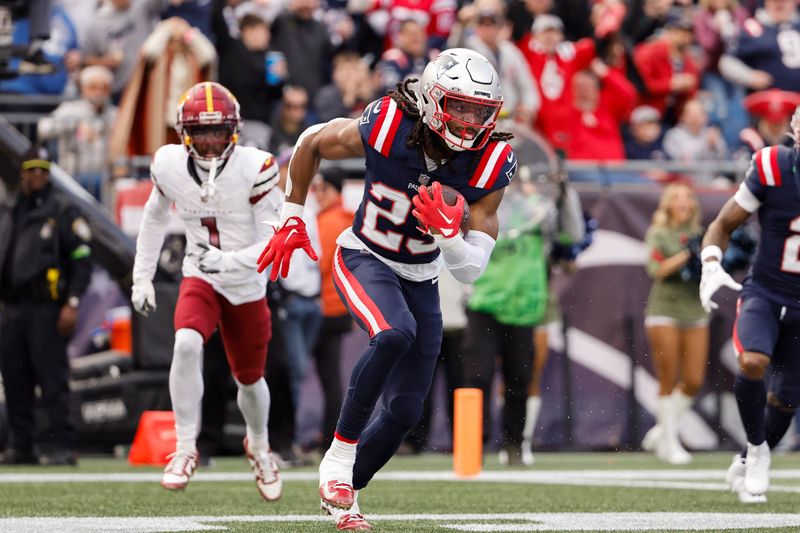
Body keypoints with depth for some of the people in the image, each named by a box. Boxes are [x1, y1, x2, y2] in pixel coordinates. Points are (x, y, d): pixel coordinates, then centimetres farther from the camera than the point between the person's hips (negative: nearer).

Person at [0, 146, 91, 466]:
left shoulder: (62, 212, -1)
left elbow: (82, 259, -5)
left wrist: (72, 304, -13)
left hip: (47, 308, -6)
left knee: (53, 379, -10)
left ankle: (62, 447, -10)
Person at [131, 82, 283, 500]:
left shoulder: (255, 170, -23)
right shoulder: (170, 166, -12)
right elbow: (154, 218, 9)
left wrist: (228, 261, -38)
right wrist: (141, 278, 9)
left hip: (247, 288, -1)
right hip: (200, 279, 1)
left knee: (250, 379, 15)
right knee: (187, 344, -30)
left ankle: (258, 447, 48)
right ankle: (185, 449, -17)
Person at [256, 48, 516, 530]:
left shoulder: (490, 165, -19)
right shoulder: (384, 128, -26)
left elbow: (471, 271, -16)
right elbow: (311, 143, -4)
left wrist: (448, 234, -37)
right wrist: (293, 218, 1)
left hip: (420, 279, 4)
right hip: (364, 259, -4)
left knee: (406, 412, 5)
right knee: (396, 335, -35)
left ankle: (343, 494, 30)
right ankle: (340, 456, -21)